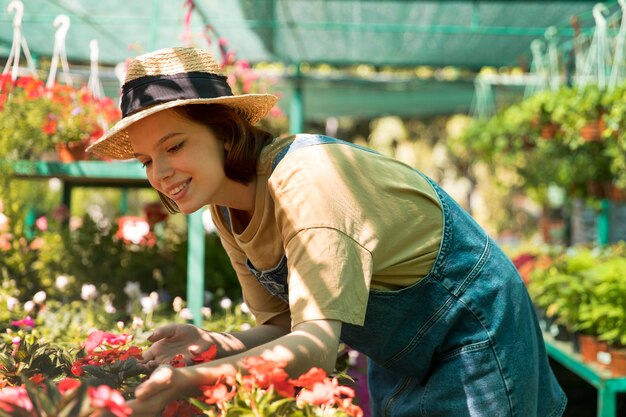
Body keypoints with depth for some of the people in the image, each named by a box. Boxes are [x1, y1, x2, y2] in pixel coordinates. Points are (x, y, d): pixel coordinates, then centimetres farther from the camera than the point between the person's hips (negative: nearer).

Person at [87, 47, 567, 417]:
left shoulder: (307, 180, -31)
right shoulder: (229, 211, -5)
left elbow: (317, 345, -39)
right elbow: (284, 328, -2)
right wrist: (210, 344, -22)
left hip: (472, 334, -8)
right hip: (399, 358, 8)